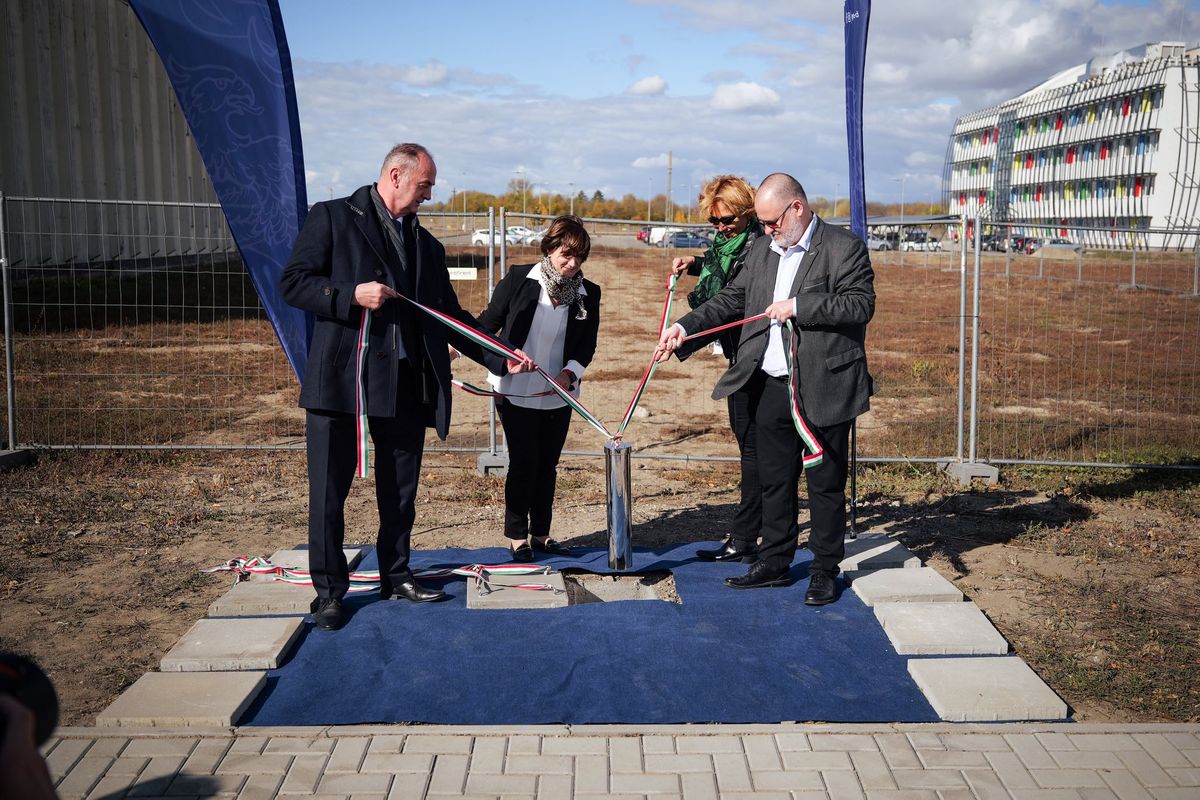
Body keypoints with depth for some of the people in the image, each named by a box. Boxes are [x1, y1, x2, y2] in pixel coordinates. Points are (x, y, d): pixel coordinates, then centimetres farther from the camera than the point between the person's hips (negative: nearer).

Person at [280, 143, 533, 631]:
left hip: (406, 387, 5)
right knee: (329, 490, 1)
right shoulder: (332, 217, 1)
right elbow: (292, 283, -5)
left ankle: (396, 577, 28)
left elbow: (451, 316, 17)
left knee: (400, 491, 12)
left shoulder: (427, 246, 17)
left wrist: (500, 358, 9)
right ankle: (329, 591, 13)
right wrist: (351, 295, -18)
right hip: (341, 379, -5)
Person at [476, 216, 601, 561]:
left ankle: (541, 534, 24)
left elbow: (587, 344, 1)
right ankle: (517, 536, 13)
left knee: (547, 465, 11)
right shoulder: (519, 279, -8)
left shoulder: (588, 293, -1)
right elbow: (488, 323, -1)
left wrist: (570, 372, -16)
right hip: (516, 392, -3)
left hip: (558, 397, 3)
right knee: (523, 463, -1)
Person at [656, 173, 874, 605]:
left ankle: (825, 570, 18)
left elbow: (861, 305, -16)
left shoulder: (845, 248, -7)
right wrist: (686, 326, 1)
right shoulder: (762, 250, 12)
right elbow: (731, 299, 14)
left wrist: (797, 306, -18)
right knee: (774, 480, 14)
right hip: (771, 387, 6)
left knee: (825, 483, 5)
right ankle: (774, 562, 27)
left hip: (823, 390, -6)